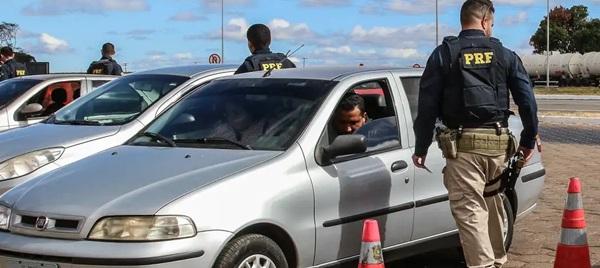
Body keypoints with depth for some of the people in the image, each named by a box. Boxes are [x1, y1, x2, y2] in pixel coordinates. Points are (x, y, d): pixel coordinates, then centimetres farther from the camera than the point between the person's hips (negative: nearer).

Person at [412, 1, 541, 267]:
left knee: (469, 211, -5)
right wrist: (528, 140, 16)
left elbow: (427, 105, -2)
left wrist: (420, 148, 4)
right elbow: (527, 100, 6)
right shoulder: (505, 55, 8)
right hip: (498, 143, 4)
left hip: (463, 143, -3)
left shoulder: (444, 54, 1)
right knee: (492, 203, 22)